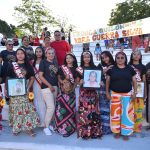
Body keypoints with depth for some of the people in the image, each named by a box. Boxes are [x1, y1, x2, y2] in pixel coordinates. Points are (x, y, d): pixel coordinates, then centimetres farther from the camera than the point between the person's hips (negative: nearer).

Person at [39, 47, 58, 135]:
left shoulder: (55, 63, 14)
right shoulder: (43, 62, -3)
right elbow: (40, 76, -9)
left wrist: (57, 85, 5)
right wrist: (49, 85, -13)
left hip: (55, 87, 6)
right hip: (46, 87, -6)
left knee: (51, 107, 10)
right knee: (51, 107, -11)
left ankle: (49, 124, 24)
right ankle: (46, 127, 3)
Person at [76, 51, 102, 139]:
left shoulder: (94, 68, 9)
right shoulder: (79, 69, 1)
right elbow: (77, 81, 2)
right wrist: (80, 82, -19)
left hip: (93, 92, 3)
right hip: (84, 92, -3)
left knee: (94, 111, 5)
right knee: (84, 112, -4)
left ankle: (95, 131, 16)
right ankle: (84, 132, 8)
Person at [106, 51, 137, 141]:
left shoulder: (130, 69, 4)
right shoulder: (112, 69, 2)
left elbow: (134, 81, 6)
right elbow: (107, 81, 5)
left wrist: (135, 92, -2)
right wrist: (107, 92, 0)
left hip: (127, 94, 1)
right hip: (115, 94, 0)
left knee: (127, 113, 2)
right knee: (115, 113, 5)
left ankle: (126, 132, 16)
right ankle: (117, 131, 20)